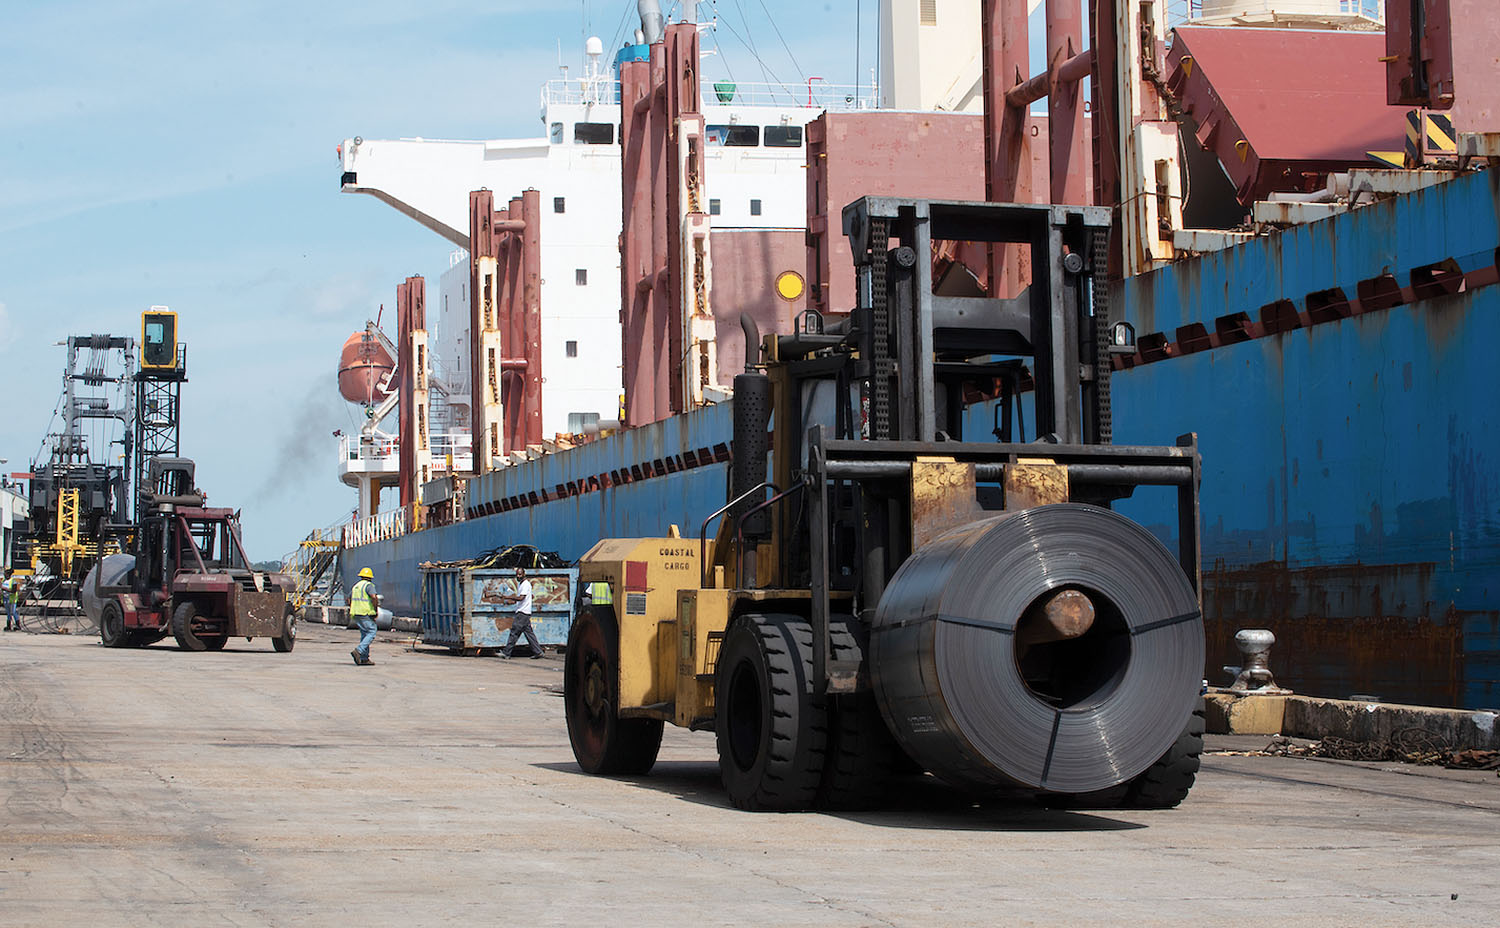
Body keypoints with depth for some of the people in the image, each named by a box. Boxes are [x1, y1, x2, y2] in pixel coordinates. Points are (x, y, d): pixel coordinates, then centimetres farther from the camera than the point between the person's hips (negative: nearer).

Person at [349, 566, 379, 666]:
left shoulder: (356, 586, 17)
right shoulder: (368, 585, -8)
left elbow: (349, 599, 25)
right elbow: (374, 597, -23)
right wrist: (376, 608, -10)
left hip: (356, 614, 8)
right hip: (366, 614, -8)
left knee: (364, 635, 12)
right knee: (371, 633, -6)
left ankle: (364, 659, 8)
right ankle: (358, 651, -21)